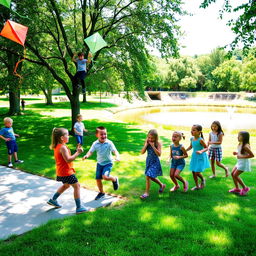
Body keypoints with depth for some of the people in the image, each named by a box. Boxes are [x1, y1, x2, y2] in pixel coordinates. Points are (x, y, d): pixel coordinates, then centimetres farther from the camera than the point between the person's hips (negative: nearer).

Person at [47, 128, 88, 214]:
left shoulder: (57, 146, 8)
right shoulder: (63, 147, -22)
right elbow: (68, 160, -28)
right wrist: (77, 153, -23)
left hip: (61, 172, 10)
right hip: (66, 172, -10)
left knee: (66, 185, 29)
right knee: (77, 186, -3)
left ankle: (53, 200, 37)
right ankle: (79, 207, 0)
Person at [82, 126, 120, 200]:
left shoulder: (109, 143, -18)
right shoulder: (95, 144, -8)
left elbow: (114, 151, -25)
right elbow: (91, 151, -8)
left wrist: (117, 157, -45)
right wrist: (86, 156, -29)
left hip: (108, 163, -4)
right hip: (99, 163, 4)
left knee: (105, 176, -24)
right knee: (98, 179, 8)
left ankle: (114, 179, 10)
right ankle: (101, 192, 33)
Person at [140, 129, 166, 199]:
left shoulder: (158, 144, -15)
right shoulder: (147, 143, -3)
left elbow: (159, 154, -23)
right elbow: (142, 152, -9)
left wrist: (153, 146, -27)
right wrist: (146, 144, -18)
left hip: (155, 162, -6)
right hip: (148, 161, 6)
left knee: (148, 176, -12)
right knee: (151, 177, 18)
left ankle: (147, 193, 5)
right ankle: (162, 185, 45)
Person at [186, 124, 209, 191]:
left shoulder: (200, 140, -20)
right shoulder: (192, 139, 0)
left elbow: (206, 148, -15)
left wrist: (201, 151, -32)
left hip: (200, 157, -7)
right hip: (194, 157, 7)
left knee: (197, 172, -7)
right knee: (193, 172, 10)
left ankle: (203, 180, 27)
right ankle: (197, 186, 27)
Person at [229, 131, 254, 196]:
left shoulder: (245, 146, -23)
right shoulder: (240, 144, 5)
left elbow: (252, 155, -25)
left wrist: (242, 156, -25)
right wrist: (236, 153, 2)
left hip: (244, 163, -9)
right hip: (240, 162, 10)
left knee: (235, 175, -5)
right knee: (232, 173, 11)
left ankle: (245, 188, 12)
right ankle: (237, 189, 21)